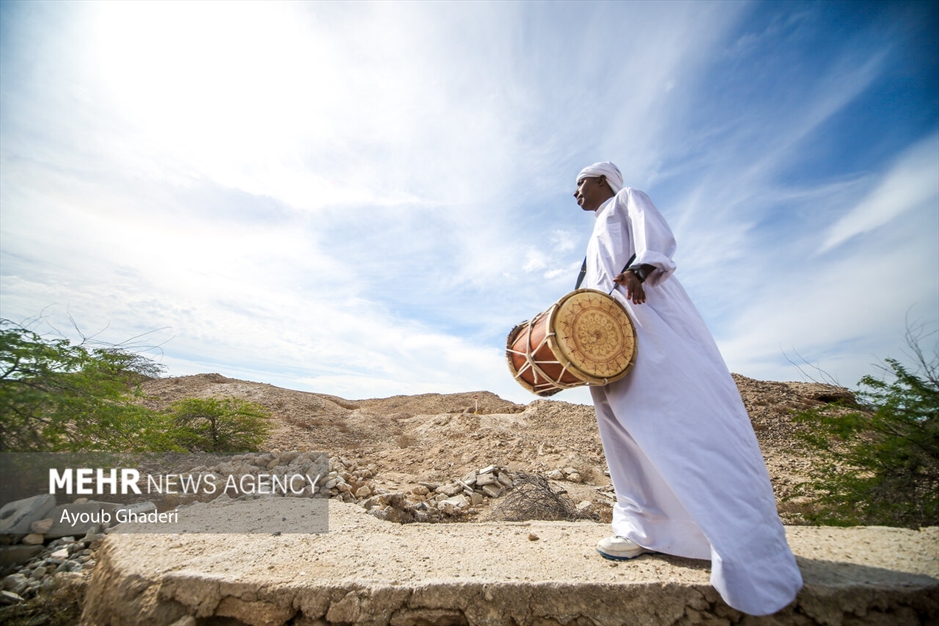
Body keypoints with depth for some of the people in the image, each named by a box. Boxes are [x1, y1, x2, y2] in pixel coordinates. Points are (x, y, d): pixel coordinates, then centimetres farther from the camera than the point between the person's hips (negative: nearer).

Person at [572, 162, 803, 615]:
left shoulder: (627, 199, 15)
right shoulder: (597, 239, 35)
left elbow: (657, 239, -5)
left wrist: (639, 270, -26)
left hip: (646, 308, -8)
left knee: (686, 406, -15)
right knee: (631, 422, 2)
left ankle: (749, 551, -11)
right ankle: (643, 527, 7)